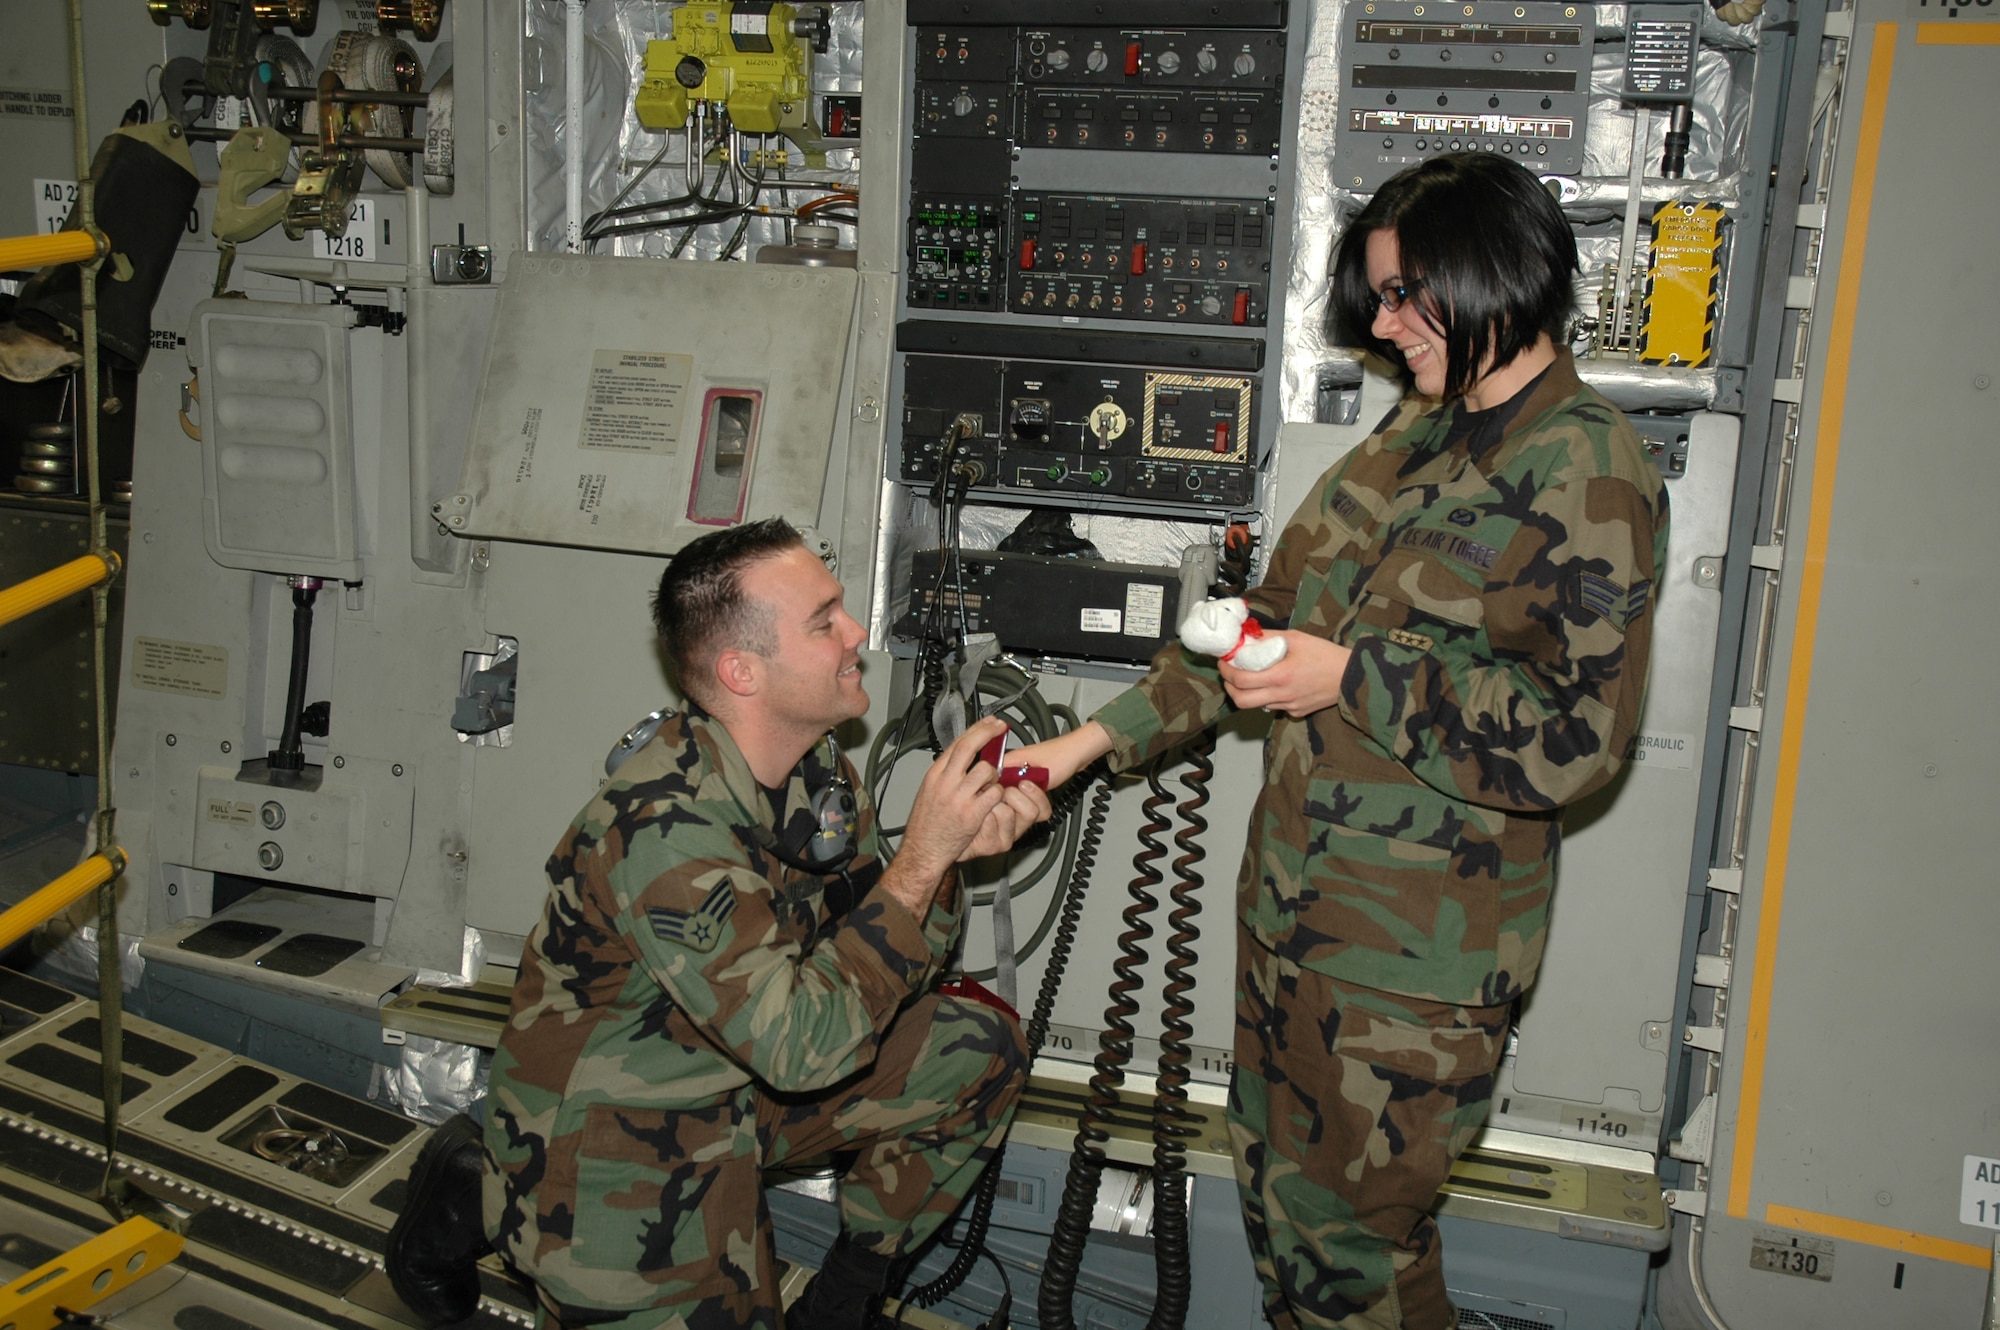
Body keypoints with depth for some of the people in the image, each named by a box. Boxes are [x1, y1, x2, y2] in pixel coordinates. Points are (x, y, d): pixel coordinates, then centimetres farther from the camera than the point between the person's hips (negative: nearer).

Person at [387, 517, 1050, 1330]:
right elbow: (804, 1047, -35)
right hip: (612, 1133, -7)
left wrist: (956, 850, -19)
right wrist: (921, 857, -33)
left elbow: (882, 947, 1)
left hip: (740, 1082, 8)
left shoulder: (816, 766, -5)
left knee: (981, 1052, -3)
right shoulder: (661, 827, -32)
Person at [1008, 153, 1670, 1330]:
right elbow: (1278, 615, 14)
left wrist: (1355, 678, -19)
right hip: (1296, 905, 8)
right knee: (1278, 1195, 19)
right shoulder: (1419, 435, 11)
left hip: (1414, 958, -8)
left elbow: (1573, 740, -19)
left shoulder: (1588, 473, -14)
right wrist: (1101, 736, 9)